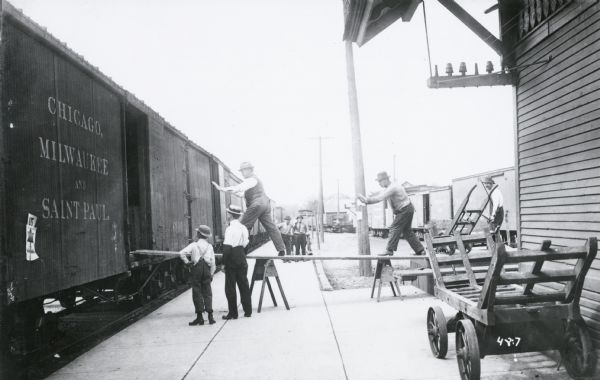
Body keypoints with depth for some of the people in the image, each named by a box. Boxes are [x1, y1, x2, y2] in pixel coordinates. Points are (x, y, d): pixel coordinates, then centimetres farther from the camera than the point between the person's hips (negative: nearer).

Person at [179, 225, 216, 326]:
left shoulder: (194, 245, 0)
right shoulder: (209, 246, 9)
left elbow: (181, 253, -13)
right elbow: (212, 261, 6)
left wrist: (187, 262, -2)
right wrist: (211, 274, 12)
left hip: (196, 268, -3)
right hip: (206, 269, 3)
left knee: (197, 292, 3)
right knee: (207, 293, 7)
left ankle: (200, 317, 2)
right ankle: (210, 316, 2)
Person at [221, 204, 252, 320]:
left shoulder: (230, 229, -15)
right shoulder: (244, 228, 6)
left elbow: (227, 248, -19)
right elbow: (246, 245, 9)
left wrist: (224, 263, -12)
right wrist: (242, 256, 17)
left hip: (232, 262, -7)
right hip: (242, 261, 7)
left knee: (230, 288, 3)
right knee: (244, 285, 12)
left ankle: (233, 313, 7)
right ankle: (248, 311, 17)